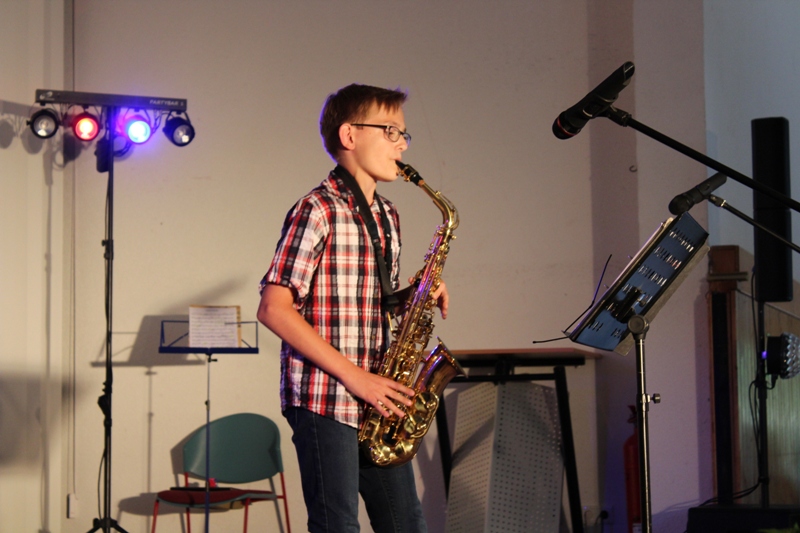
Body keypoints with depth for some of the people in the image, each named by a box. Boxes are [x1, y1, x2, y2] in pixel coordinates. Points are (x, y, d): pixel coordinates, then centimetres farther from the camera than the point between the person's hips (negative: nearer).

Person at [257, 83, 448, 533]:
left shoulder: (388, 217, 15)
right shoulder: (317, 211, -10)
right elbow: (273, 309, -16)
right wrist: (353, 375, -17)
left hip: (376, 402, 8)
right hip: (324, 400, -8)